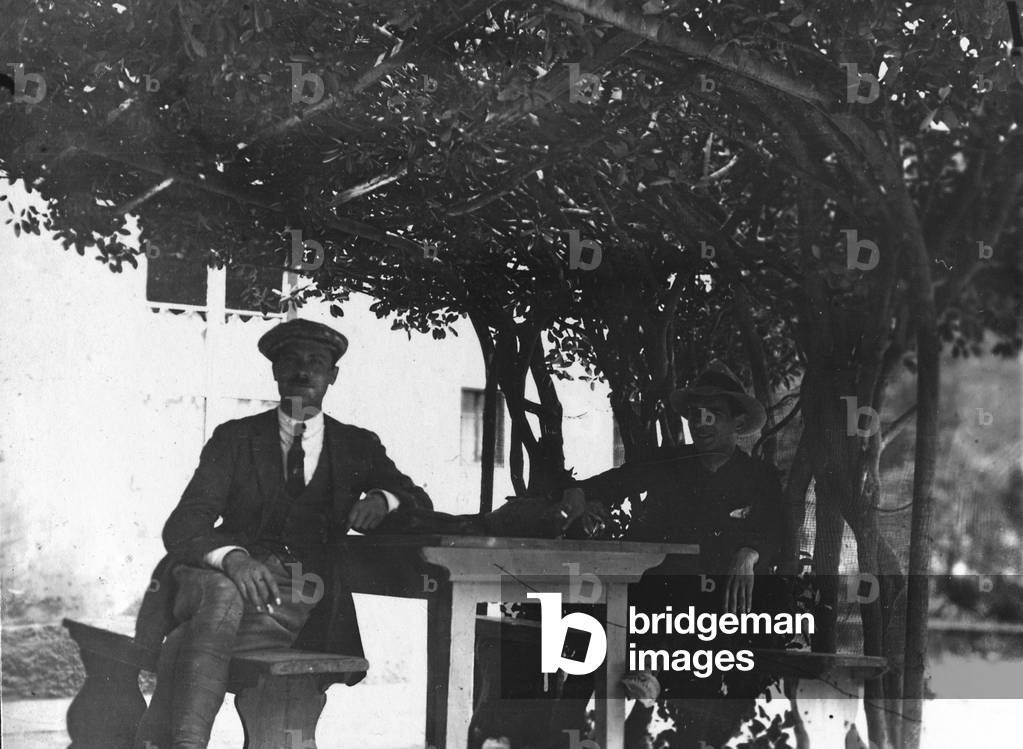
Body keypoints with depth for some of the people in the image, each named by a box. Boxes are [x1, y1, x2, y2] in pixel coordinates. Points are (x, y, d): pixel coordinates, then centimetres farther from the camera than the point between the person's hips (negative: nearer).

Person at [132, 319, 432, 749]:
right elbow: (182, 525, 2)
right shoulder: (235, 438, 14)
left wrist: (383, 499, -6)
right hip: (220, 578, 0)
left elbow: (419, 503, 20)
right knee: (222, 597, -39)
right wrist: (232, 557, -23)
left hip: (296, 607, 0)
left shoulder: (357, 447, 20)